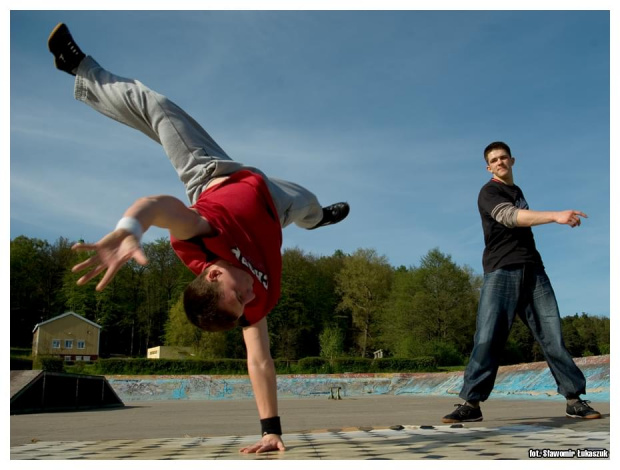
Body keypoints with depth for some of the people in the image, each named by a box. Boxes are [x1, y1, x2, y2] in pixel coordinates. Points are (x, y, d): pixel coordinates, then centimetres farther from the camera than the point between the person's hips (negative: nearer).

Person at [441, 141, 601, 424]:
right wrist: (555, 216, -30)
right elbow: (510, 217, -20)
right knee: (488, 337, -13)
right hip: (501, 272, -6)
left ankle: (574, 399, 4)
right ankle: (471, 403, -9)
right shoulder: (489, 192, 0)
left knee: (552, 335, -1)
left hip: (532, 270, 6)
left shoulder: (517, 191, 24)